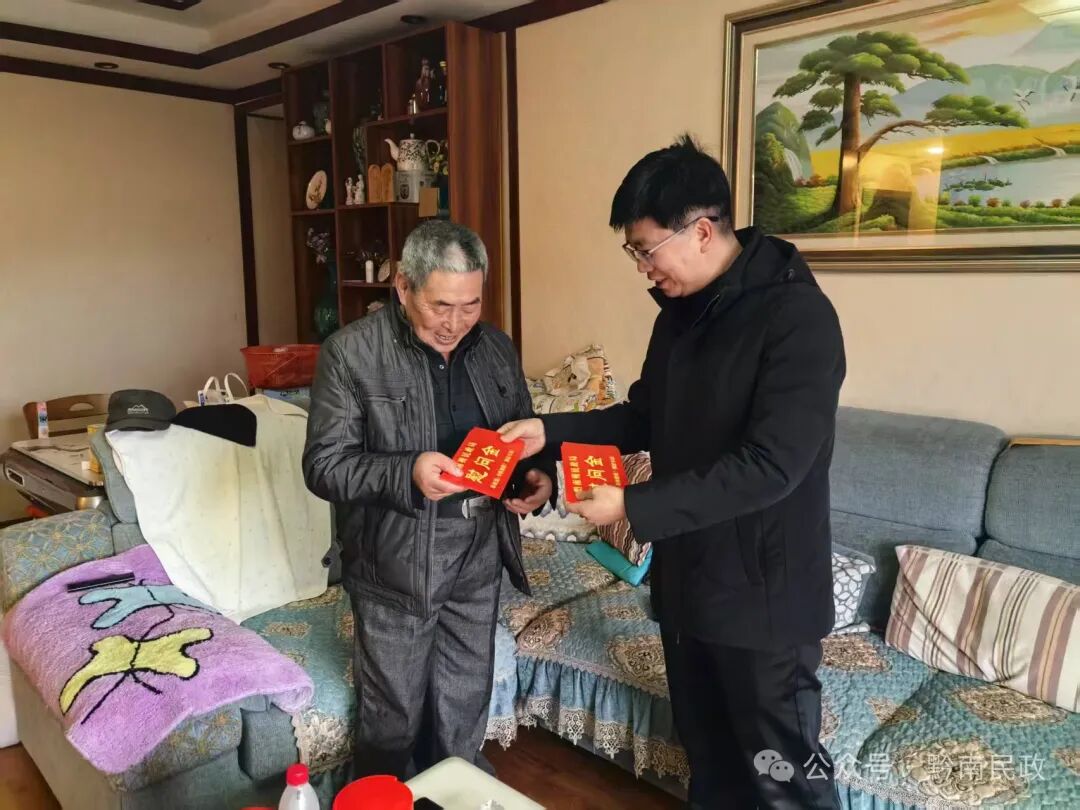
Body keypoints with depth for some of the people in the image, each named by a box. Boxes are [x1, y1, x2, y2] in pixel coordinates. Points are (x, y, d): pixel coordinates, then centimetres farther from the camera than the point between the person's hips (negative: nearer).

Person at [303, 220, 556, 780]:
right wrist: (406, 474, -30)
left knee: (464, 715, 20)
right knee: (393, 718, 15)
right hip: (394, 565, -4)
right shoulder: (351, 352, -13)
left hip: (478, 560, 4)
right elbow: (323, 466, -14)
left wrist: (537, 477, -8)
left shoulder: (496, 349, 2)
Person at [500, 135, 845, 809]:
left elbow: (769, 467, -27)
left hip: (763, 592, -7)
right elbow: (648, 416, 13)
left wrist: (635, 507, -27)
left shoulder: (798, 316, -22)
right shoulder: (681, 310, 4)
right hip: (686, 576, 7)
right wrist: (551, 431, 0)